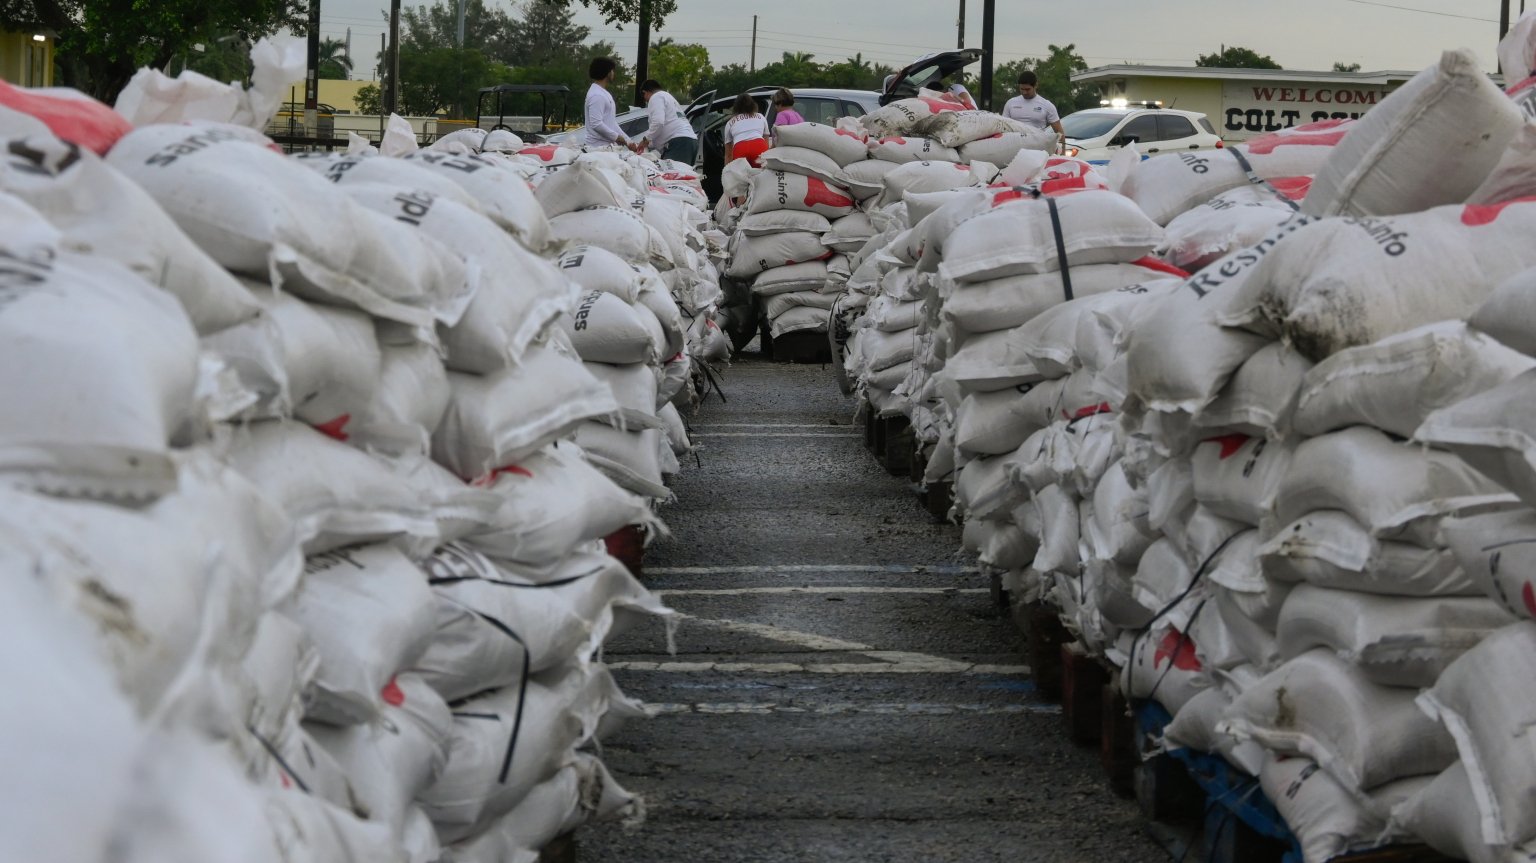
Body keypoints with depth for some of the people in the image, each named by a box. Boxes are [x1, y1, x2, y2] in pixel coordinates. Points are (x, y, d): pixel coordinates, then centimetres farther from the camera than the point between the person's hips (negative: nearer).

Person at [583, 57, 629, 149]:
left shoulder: (604, 94, 19)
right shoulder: (597, 95, -14)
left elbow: (612, 123, 22)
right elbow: (596, 124, -22)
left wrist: (627, 141, 16)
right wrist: (616, 137, -13)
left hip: (607, 145, 10)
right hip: (599, 146, -10)